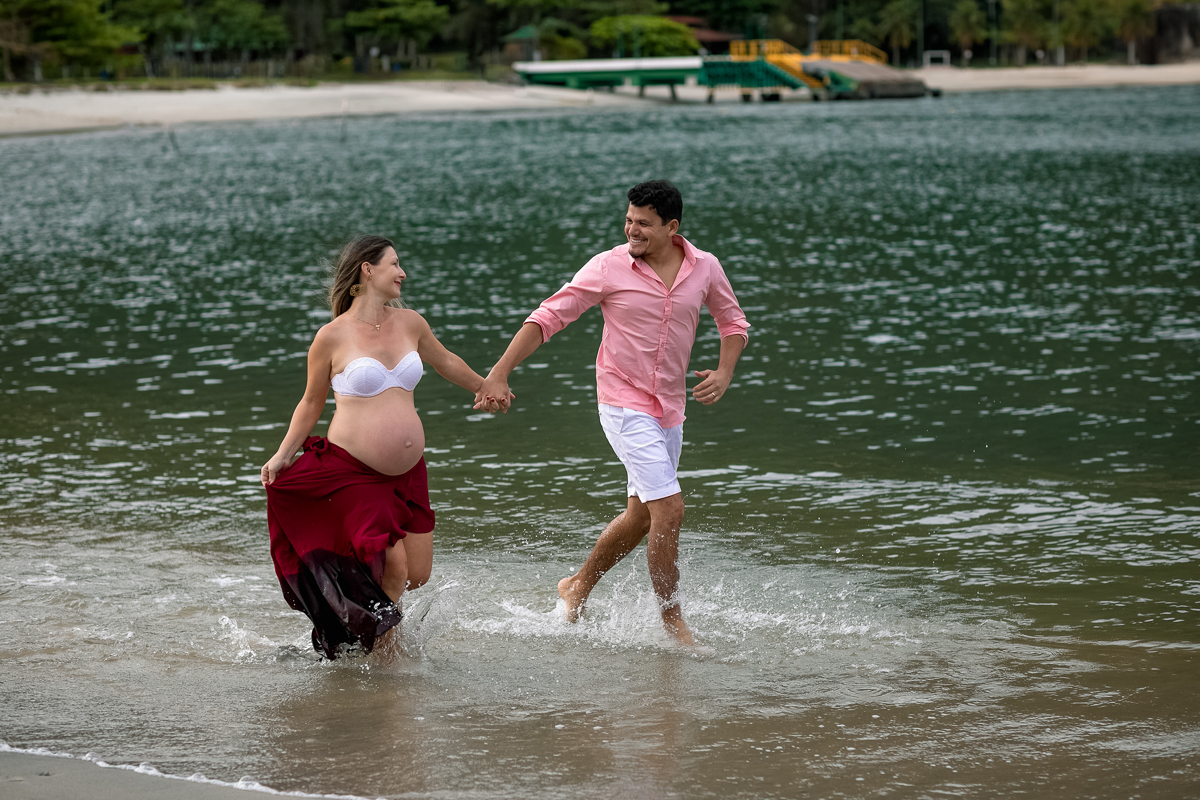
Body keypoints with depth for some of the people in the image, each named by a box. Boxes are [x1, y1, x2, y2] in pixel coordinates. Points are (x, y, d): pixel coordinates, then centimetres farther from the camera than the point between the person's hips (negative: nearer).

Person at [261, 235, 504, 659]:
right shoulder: (332, 337, -6)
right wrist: (282, 455, -5)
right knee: (393, 570, -13)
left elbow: (445, 362, 27)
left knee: (417, 575, 4)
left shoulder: (409, 323, 7)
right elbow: (311, 403, 5)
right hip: (351, 472, -6)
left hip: (407, 474, 6)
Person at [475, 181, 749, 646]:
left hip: (671, 407, 6)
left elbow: (733, 322, 14)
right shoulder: (609, 268, -12)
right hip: (624, 404, -6)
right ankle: (673, 623, 0)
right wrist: (499, 374, -19)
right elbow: (547, 318, -10)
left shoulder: (705, 268, -2)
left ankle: (579, 588, 39)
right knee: (669, 510, -14)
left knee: (640, 516, 17)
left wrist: (723, 374, -4)